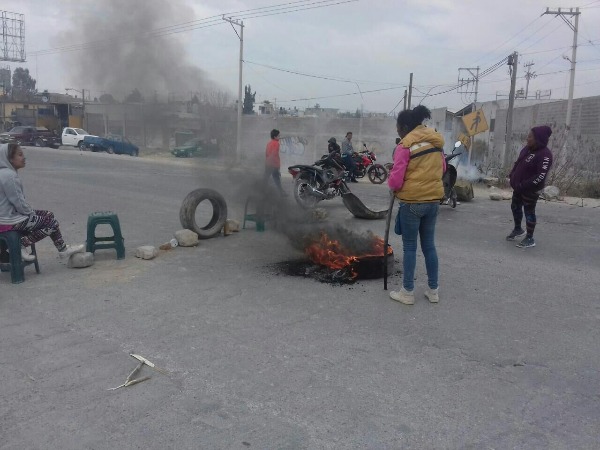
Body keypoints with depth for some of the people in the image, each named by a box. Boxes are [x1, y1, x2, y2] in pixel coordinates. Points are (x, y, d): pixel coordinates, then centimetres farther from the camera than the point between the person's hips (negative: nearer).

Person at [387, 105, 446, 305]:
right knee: (429, 245, 14)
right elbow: (442, 168, 20)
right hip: (433, 200, 6)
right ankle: (433, 290, 21)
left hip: (412, 202, -6)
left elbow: (396, 180, -15)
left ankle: (407, 292, 10)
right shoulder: (436, 141, 8)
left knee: (410, 247, 3)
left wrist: (391, 184, 5)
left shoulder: (405, 145, -13)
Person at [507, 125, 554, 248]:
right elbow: (518, 163, 17)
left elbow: (541, 176, -28)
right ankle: (518, 230, 41)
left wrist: (523, 185, -28)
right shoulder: (527, 148, 3)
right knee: (515, 207, 20)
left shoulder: (544, 155, -23)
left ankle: (529, 239, 12)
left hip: (531, 189, -9)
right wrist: (512, 176, 4)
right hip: (519, 186, 9)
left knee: (529, 211, 0)